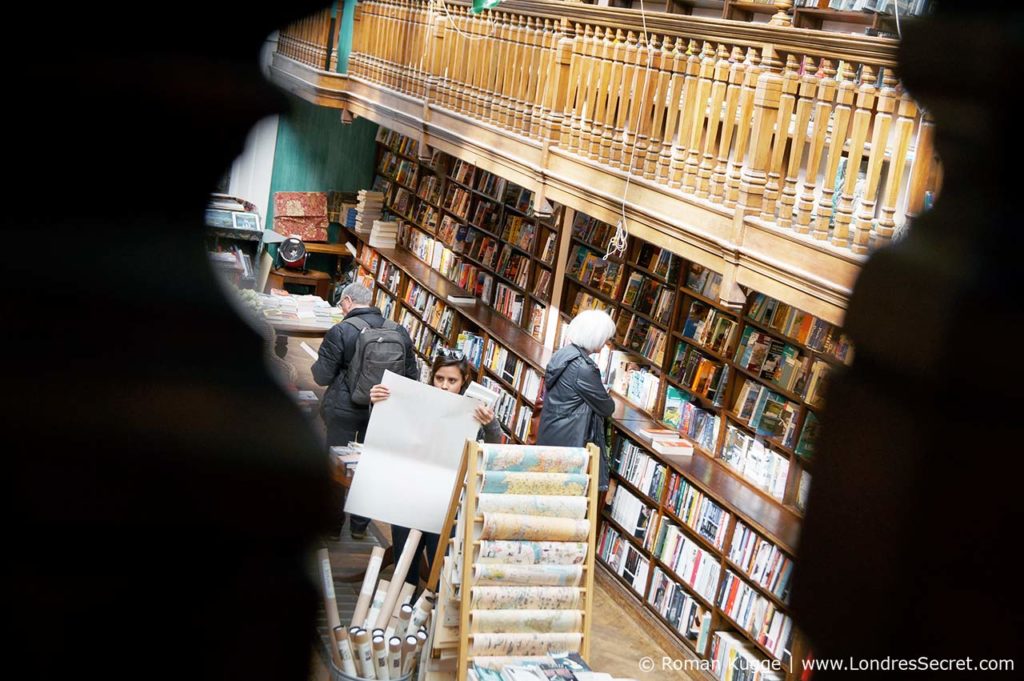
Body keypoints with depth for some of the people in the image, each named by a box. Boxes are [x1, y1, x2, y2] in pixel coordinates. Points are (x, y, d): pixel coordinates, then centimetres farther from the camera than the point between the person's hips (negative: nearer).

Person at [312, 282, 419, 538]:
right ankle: (360, 525, 24)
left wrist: (317, 365, 13)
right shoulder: (399, 331, -2)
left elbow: (322, 377, -9)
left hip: (344, 409, -3)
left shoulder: (340, 331, -14)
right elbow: (412, 375, 5)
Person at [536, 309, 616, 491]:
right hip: (568, 442, -9)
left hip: (550, 436, 9)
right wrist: (609, 402, 13)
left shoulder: (562, 355, 4)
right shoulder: (583, 368, -22)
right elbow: (606, 408, -11)